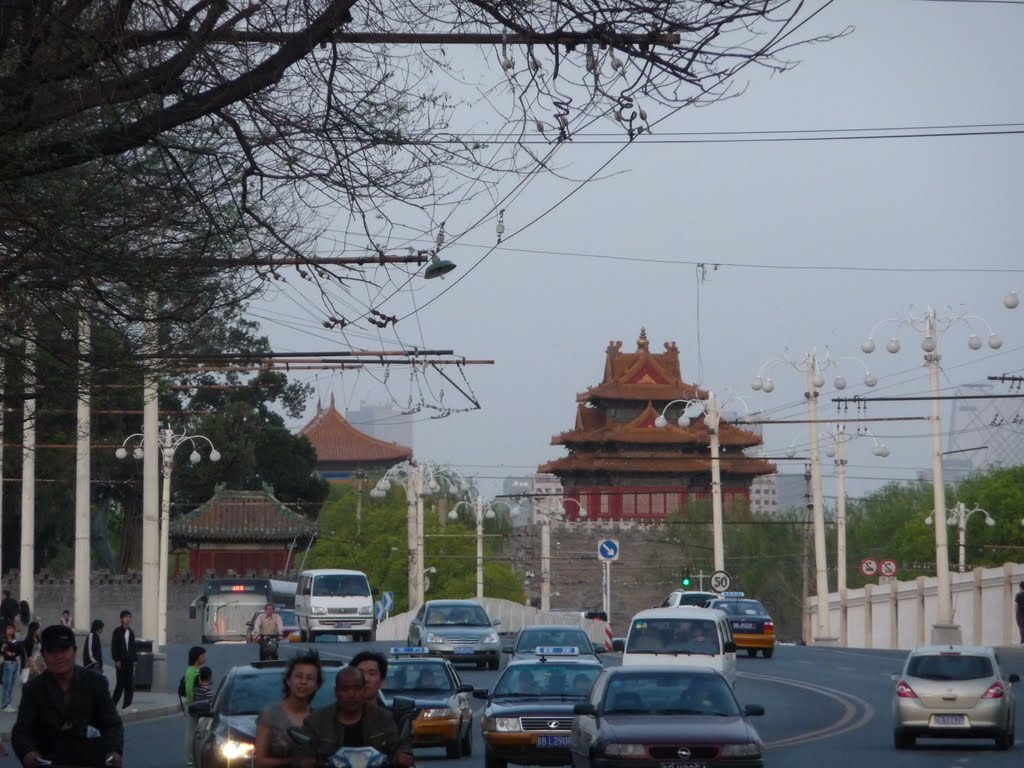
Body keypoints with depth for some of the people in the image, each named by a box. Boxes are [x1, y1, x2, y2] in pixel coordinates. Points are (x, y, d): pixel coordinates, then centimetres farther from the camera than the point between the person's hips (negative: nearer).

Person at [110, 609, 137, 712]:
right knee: (121, 683, -5)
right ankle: (113, 704, 5)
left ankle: (127, 705, 5)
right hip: (121, 662, -6)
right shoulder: (117, 632, -4)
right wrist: (117, 660, -14)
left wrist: (134, 660, 9)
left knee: (130, 685, 2)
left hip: (129, 662, 6)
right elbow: (114, 647, -8)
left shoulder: (131, 633, 13)